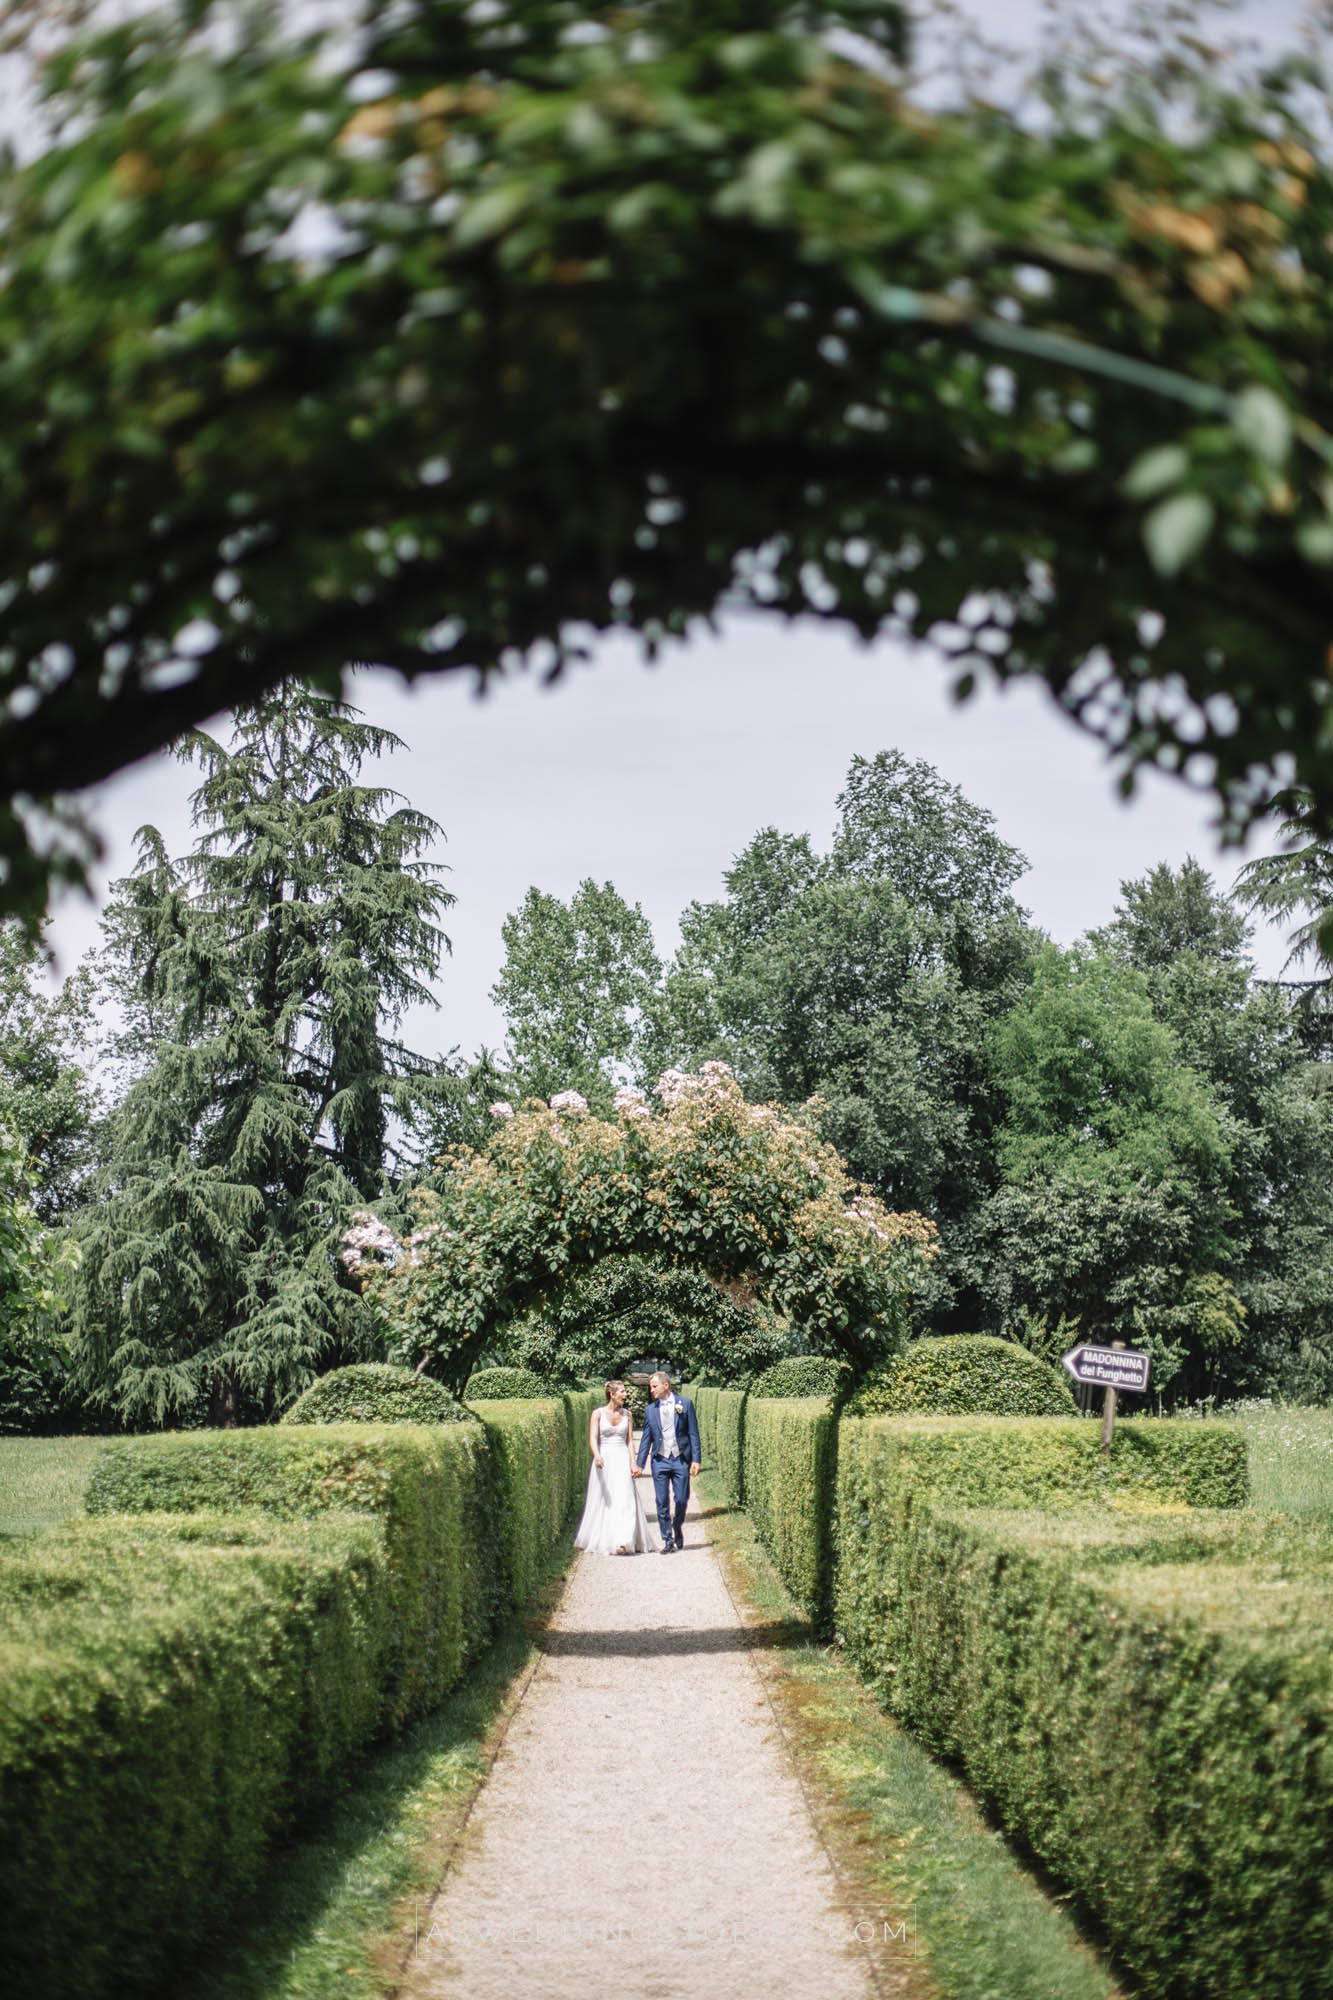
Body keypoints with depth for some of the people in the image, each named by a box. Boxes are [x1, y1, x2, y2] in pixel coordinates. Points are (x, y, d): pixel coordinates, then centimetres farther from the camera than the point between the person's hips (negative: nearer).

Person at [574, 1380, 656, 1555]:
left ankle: (623, 1542, -17)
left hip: (622, 1461, 2)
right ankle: (601, 1542, 14)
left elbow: (629, 1442, 10)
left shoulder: (627, 1415, 9)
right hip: (603, 1460, -2)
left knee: (624, 1499, -10)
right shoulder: (598, 1413, -1)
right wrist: (597, 1455, -29)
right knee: (603, 1501, 1)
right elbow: (592, 1439, -10)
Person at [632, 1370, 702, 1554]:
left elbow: (693, 1433, 1)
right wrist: (640, 1464, 5)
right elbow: (646, 1438, 10)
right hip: (660, 1461, 2)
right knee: (662, 1502, 0)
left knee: (681, 1500, 0)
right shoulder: (650, 1409, 7)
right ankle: (668, 1540, 8)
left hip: (681, 1460, -2)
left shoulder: (685, 1404, 1)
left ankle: (678, 1531, 26)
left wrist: (695, 1460, -6)